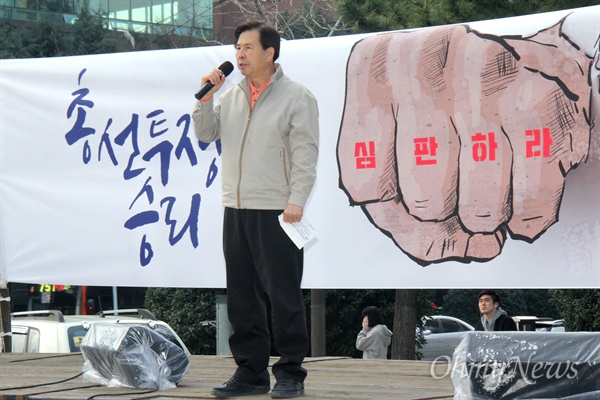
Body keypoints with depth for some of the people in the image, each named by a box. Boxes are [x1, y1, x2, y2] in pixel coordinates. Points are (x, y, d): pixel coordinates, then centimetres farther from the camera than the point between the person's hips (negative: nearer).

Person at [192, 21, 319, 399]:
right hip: (236, 210, 6)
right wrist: (206, 97, 4)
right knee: (241, 295, 8)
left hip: (276, 212, -6)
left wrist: (296, 200, -17)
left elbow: (305, 154, -7)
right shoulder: (232, 96, 15)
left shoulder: (297, 97, -2)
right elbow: (206, 134, 17)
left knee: (284, 296, -3)